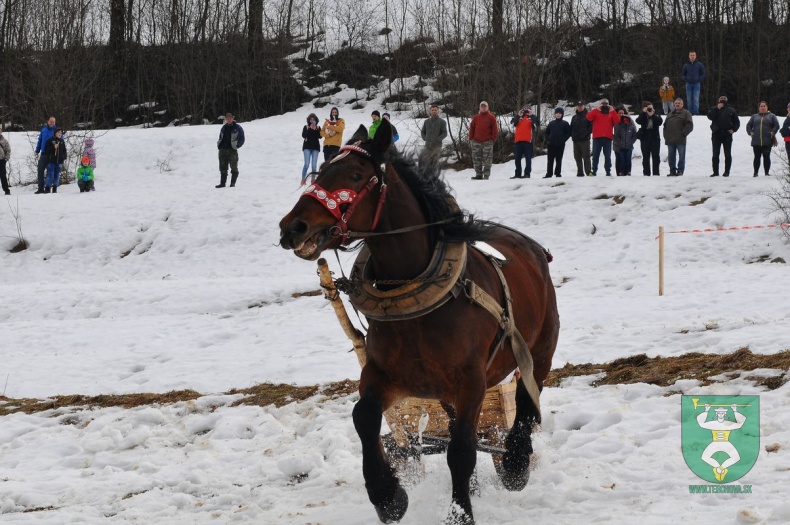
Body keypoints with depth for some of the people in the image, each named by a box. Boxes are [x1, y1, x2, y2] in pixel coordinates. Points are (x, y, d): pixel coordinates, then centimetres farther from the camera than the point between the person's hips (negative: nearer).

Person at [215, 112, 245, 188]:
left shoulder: (237, 128, 0)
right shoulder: (223, 127, 15)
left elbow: (241, 139, 1)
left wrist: (236, 146, -6)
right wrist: (219, 145, 10)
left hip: (232, 150, -4)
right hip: (223, 150, 4)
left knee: (234, 167, -3)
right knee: (223, 168, 4)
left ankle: (233, 183, 2)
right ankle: (222, 183, 8)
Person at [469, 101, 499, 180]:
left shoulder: (491, 117, 3)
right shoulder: (476, 117, 12)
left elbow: (495, 129, 1)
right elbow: (471, 128, 13)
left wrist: (493, 138, -6)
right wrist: (471, 138, 5)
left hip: (487, 142, -4)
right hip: (476, 142, 4)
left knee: (487, 160, -5)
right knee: (476, 159, 3)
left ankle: (486, 175, -4)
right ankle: (478, 174, 9)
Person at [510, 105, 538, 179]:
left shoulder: (532, 118, 8)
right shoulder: (518, 117, 15)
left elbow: (536, 123, -11)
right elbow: (513, 122, -2)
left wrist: (531, 115, -16)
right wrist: (518, 115, -11)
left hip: (528, 140, -4)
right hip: (518, 140, 4)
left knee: (528, 158, -4)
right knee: (517, 158, 8)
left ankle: (527, 173, -3)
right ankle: (518, 174, 15)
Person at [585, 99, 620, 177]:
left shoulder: (611, 113, 14)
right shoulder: (596, 112, 10)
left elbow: (617, 121, -3)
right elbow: (589, 117, -8)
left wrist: (612, 111, -8)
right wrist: (597, 109, -12)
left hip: (608, 138, 1)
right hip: (597, 137, -1)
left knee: (608, 155, 0)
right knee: (595, 155, -3)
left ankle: (608, 171, 2)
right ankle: (594, 171, -3)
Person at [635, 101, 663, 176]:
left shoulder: (656, 116, 6)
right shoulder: (642, 116, 6)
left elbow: (660, 122, -13)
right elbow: (638, 121, -15)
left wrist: (653, 115, -18)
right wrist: (643, 112, -18)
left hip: (655, 138, 0)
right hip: (645, 139, 0)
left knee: (656, 156, 0)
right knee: (646, 157, 3)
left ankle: (656, 172, 4)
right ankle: (646, 173, 5)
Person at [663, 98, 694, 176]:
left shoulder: (686, 113, 3)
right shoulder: (670, 114, 21)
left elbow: (690, 125, -7)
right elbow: (665, 125, 23)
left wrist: (683, 133, -14)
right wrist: (665, 135, 10)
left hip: (680, 140, -5)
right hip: (670, 140, 5)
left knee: (681, 156, -4)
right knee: (671, 156, 6)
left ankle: (680, 171, -2)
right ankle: (672, 171, 11)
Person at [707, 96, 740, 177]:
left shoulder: (731, 111, 10)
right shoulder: (714, 109, 9)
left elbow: (737, 122, 13)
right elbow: (710, 117, -11)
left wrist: (733, 129, -4)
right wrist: (717, 108, -14)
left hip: (727, 134, 0)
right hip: (716, 134, 0)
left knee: (727, 154, -1)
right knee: (715, 154, 1)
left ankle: (727, 172, 4)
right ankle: (715, 171, 7)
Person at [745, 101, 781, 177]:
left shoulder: (771, 116, 9)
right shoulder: (754, 116, 16)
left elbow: (777, 125, 4)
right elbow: (748, 125, 16)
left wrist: (773, 132, -8)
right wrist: (750, 132, 1)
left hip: (767, 142, -2)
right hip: (756, 141, 2)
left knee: (766, 157, -3)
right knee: (757, 157, 4)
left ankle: (767, 172, 2)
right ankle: (756, 172, 9)